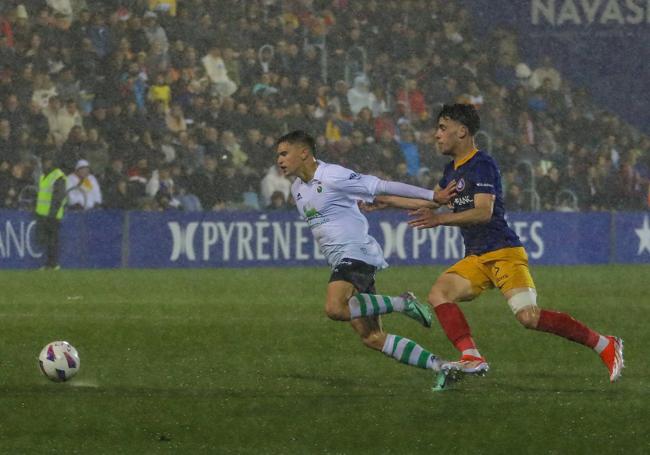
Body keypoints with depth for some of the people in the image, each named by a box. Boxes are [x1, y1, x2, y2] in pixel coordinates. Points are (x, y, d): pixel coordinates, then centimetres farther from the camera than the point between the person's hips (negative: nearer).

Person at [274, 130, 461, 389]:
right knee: (371, 338, 1)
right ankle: (441, 367, 4)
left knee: (335, 308, -34)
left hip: (357, 253, -9)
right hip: (340, 259, 9)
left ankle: (403, 303, -19)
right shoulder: (297, 189, 16)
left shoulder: (332, 177, -11)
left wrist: (432, 196, -10)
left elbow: (384, 187, -11)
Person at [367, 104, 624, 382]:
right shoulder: (453, 169, 18)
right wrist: (388, 201, 37)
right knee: (439, 294, -12)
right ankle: (472, 357, -21)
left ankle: (605, 345, -10)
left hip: (504, 253, -9)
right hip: (476, 258, 9)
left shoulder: (482, 165, -10)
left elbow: (484, 212, -22)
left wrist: (441, 219, -29)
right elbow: (431, 202, 35)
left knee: (529, 317, -21)